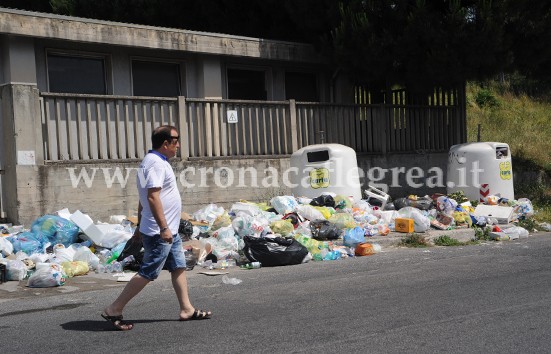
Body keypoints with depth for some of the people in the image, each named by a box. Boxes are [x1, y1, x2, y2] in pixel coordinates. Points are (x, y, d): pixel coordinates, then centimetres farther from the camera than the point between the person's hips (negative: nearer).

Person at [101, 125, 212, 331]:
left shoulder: (156, 161, 15)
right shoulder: (156, 163, -17)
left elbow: (143, 199, 20)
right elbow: (153, 197, -26)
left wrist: (140, 226, 23)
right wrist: (163, 228, -28)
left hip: (170, 230, 11)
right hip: (160, 232, -11)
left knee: (179, 268, 13)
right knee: (148, 273, -6)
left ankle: (186, 309, 19)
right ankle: (114, 310, 0)